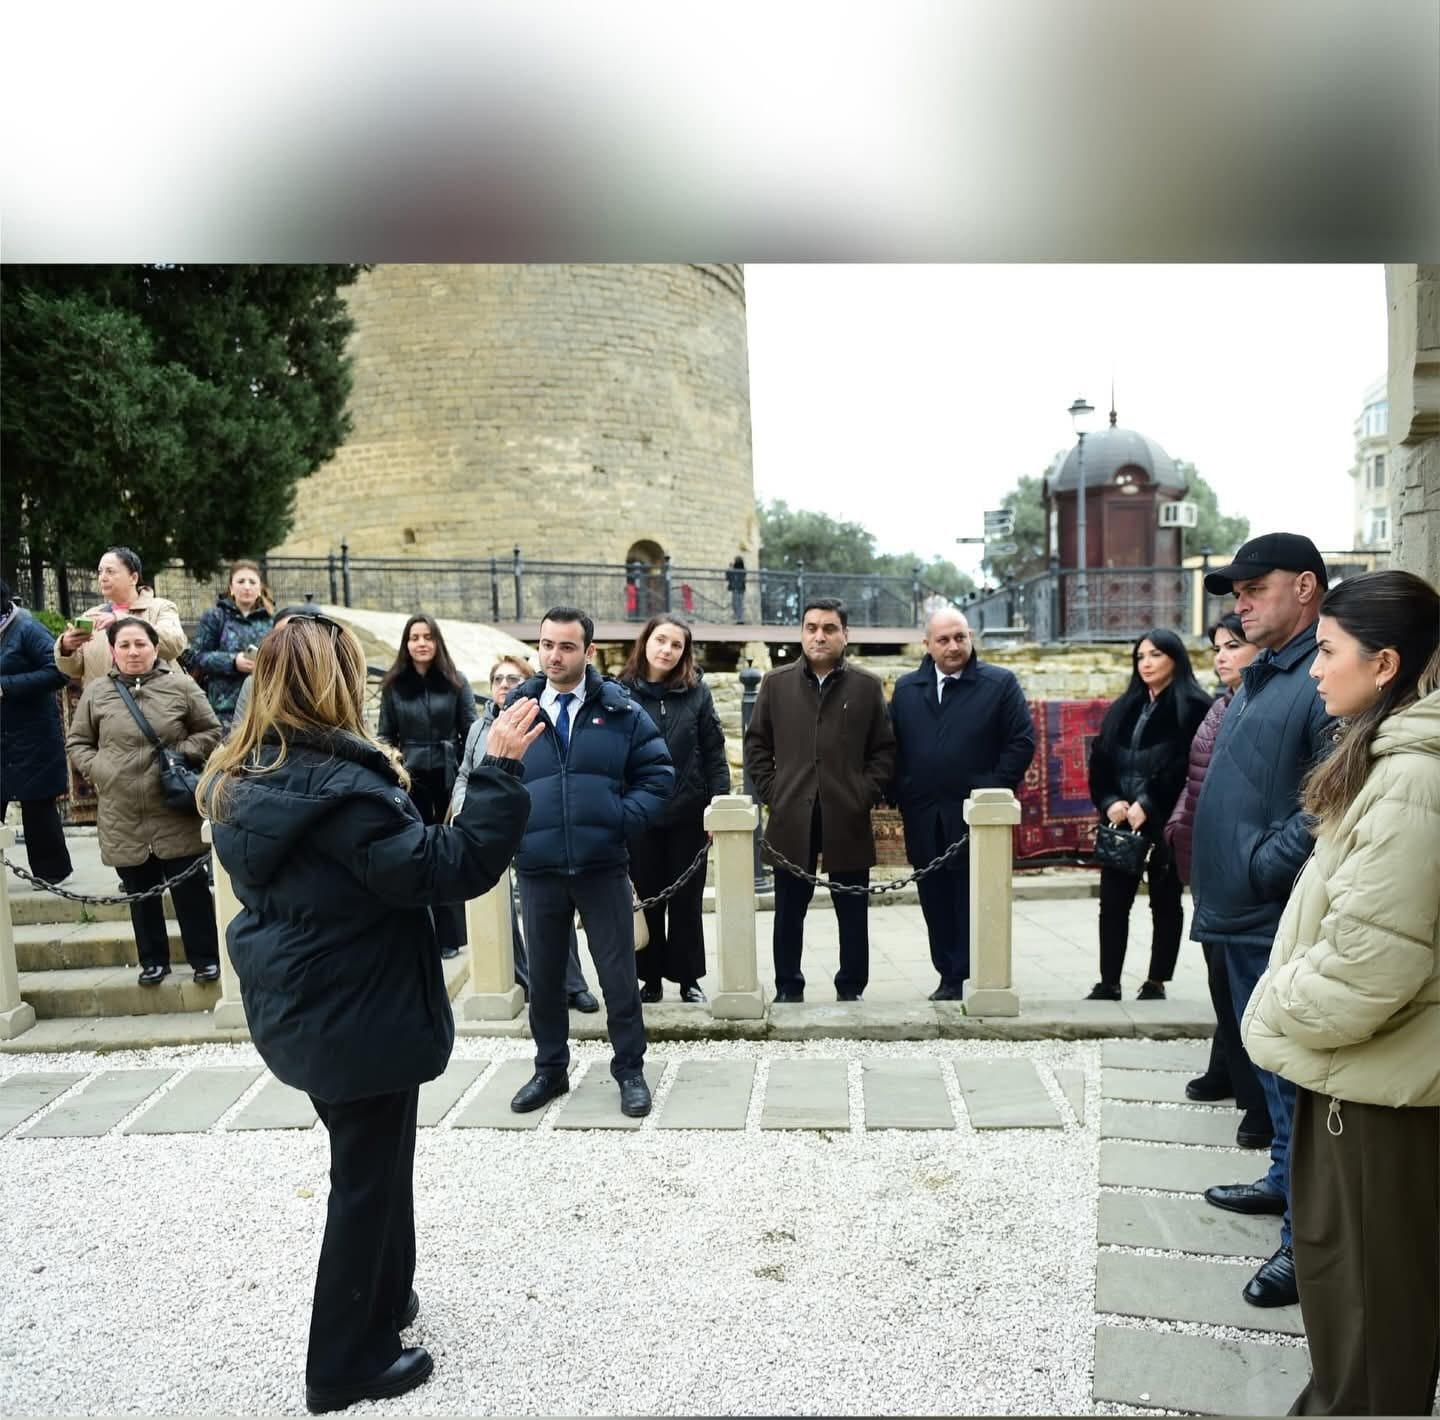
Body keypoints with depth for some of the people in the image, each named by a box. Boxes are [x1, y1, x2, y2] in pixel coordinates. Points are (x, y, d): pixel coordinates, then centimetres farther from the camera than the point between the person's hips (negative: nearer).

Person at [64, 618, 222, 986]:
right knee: (140, 892, 14)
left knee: (190, 888, 4)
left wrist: (180, 754, -11)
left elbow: (211, 732, 2)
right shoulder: (96, 693, 2)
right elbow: (76, 743, 11)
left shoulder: (180, 686, -4)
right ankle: (153, 960, 29)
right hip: (123, 816, 2)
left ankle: (205, 957, 18)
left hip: (175, 812, -2)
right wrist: (97, 769, -4)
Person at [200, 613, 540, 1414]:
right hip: (359, 1017, -9)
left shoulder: (247, 782, 2)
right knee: (368, 1177, 9)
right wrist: (501, 770, -27)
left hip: (301, 1008, 9)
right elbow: (449, 868, -29)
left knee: (369, 1163, 26)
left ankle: (382, 1298, 44)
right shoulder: (339, 788, -27)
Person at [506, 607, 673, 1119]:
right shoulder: (515, 709, 1)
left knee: (618, 972, 7)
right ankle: (550, 1070, 31)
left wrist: (622, 819, -11)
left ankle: (630, 1070, 24)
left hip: (603, 866, -1)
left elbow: (657, 774, 2)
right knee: (543, 974, 14)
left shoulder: (619, 709, -1)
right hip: (537, 869, 1)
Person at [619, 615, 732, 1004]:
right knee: (645, 899, 9)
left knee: (687, 899, 9)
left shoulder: (696, 691, 0)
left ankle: (688, 978, 22)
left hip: (689, 813, 0)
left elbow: (714, 753, 0)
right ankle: (651, 978, 23)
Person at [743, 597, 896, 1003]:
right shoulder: (776, 683, 7)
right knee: (789, 912, 8)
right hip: (791, 819, 1)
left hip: (848, 818, 0)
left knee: (853, 913, 7)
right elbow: (757, 744, 10)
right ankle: (788, 989, 20)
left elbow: (885, 750, 7)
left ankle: (851, 989, 20)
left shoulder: (867, 686, 5)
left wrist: (866, 795, -3)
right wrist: (771, 792, 1)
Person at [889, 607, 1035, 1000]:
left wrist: (995, 791, -9)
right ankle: (949, 977, 18)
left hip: (976, 816, -3)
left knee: (975, 902, 1)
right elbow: (892, 746, 11)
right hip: (923, 818, 4)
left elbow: (1022, 741, -3)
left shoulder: (1000, 684, 0)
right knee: (936, 901, 8)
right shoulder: (906, 688, 11)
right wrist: (901, 795, 1)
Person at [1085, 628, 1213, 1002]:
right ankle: (1108, 983, 12)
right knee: (1113, 903, 5)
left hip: (1165, 823, -5)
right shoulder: (1123, 709, 14)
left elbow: (1189, 768, -15)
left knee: (1165, 903, 8)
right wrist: (1109, 802, -6)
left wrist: (1148, 805, -18)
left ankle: (1156, 982, 17)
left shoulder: (1193, 707, -6)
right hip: (1121, 822, 6)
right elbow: (1100, 761, 10)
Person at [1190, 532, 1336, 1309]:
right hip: (1243, 911, 9)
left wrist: (1264, 865, -19)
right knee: (1270, 1063, 22)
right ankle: (1288, 1179, 38)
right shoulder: (1257, 679, 14)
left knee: (1297, 1072, 1)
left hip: (1284, 919, -9)